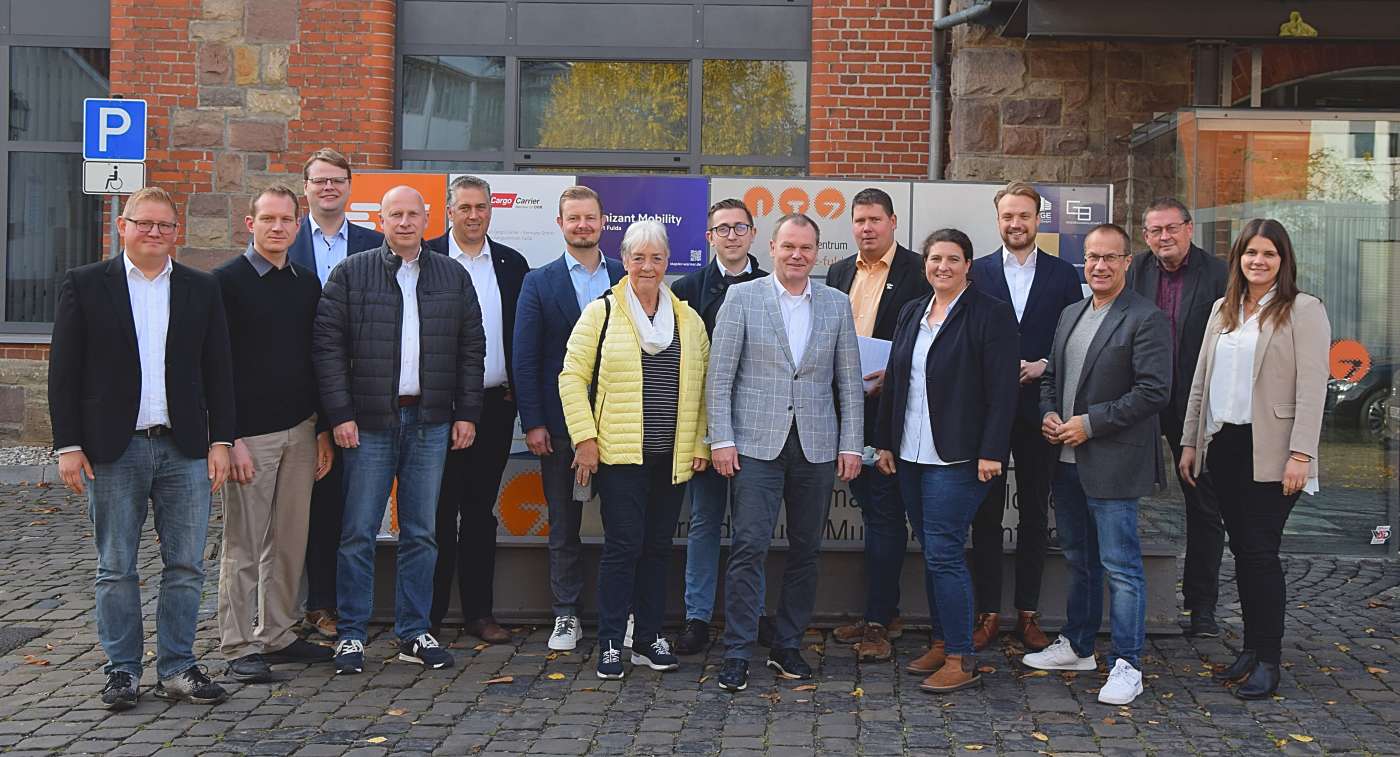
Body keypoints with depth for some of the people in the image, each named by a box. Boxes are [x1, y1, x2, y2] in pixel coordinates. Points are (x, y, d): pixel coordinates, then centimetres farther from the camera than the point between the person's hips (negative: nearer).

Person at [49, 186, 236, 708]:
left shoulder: (202, 289, 8)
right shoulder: (84, 285, 2)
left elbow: (218, 370, 8)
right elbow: (63, 371, 0)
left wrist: (220, 440, 1)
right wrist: (68, 446, -5)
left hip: (185, 449, 2)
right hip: (112, 450, -2)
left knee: (186, 567, 5)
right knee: (116, 569, 7)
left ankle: (177, 669, 16)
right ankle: (122, 670, 18)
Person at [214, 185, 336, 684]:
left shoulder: (307, 283, 12)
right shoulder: (227, 282, -5)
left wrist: (323, 429, 12)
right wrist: (230, 437, -14)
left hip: (300, 431, 6)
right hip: (249, 433, -5)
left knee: (290, 541, 10)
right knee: (243, 545, 0)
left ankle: (278, 636, 21)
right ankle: (239, 647, 9)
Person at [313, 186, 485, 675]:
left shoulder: (453, 276, 10)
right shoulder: (350, 274, 2)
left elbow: (471, 348, 10)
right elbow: (328, 346, -2)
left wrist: (466, 413, 3)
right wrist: (340, 414, -9)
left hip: (430, 423, 2)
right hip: (368, 422, -2)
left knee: (421, 533, 8)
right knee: (358, 533, 0)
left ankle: (414, 634, 17)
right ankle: (351, 635, 11)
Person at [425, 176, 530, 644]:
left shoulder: (512, 264, 9)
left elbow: (522, 334, 10)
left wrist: (518, 393, 2)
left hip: (494, 405, 3)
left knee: (481, 510, 10)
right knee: (439, 511, 3)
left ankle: (479, 612, 17)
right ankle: (428, 613, 13)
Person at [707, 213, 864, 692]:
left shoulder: (837, 305, 9)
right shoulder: (742, 297, 1)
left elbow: (849, 380, 9)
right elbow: (719, 374, -1)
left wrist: (850, 445, 4)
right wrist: (721, 439, -8)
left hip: (817, 446, 3)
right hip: (757, 442, -3)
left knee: (805, 550, 9)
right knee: (749, 547, -6)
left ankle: (787, 647, 21)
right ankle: (737, 653, 2)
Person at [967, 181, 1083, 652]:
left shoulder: (1064, 276, 6)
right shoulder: (976, 273, 4)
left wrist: (1043, 365, -12)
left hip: (1039, 409, 1)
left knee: (1035, 514, 8)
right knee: (986, 514, 4)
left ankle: (1028, 613, 18)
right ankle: (988, 613, 12)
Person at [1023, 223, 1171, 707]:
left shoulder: (1146, 319, -10)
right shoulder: (1070, 315, 15)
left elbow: (1154, 391, -17)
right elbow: (1051, 376, 22)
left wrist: (1091, 424, -17)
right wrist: (1048, 414, 2)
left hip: (1112, 462, -8)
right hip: (1067, 458, 8)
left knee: (1121, 565, -3)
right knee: (1078, 558, 18)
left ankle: (1127, 665, 5)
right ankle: (1077, 646, 30)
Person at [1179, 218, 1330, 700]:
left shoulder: (1303, 311, -4)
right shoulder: (1222, 310, 14)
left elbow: (1312, 389, -10)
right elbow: (1201, 380, 16)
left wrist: (1300, 454, -17)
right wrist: (1190, 442, 13)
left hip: (1269, 452, -6)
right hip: (1224, 445, 6)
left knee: (1261, 551, -5)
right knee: (1241, 549, 10)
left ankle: (1268, 660, 4)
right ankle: (1251, 648, 20)